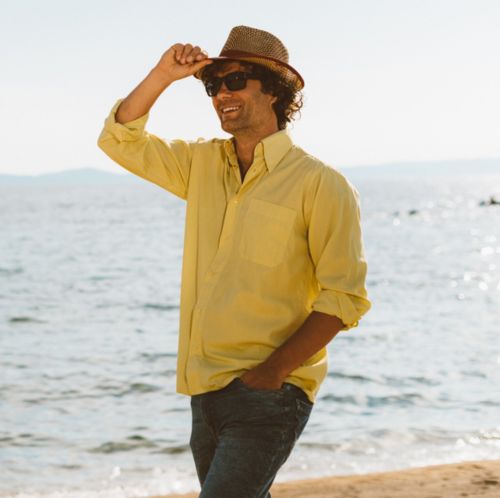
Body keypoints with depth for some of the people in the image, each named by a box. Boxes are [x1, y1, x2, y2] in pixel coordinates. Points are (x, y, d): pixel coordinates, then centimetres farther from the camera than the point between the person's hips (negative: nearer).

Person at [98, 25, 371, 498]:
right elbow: (120, 139, 15)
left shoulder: (320, 184, -8)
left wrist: (273, 371, -19)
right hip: (205, 389, 7)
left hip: (268, 392, -7)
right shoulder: (202, 164, 11)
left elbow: (344, 297, -12)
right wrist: (163, 74, 1)